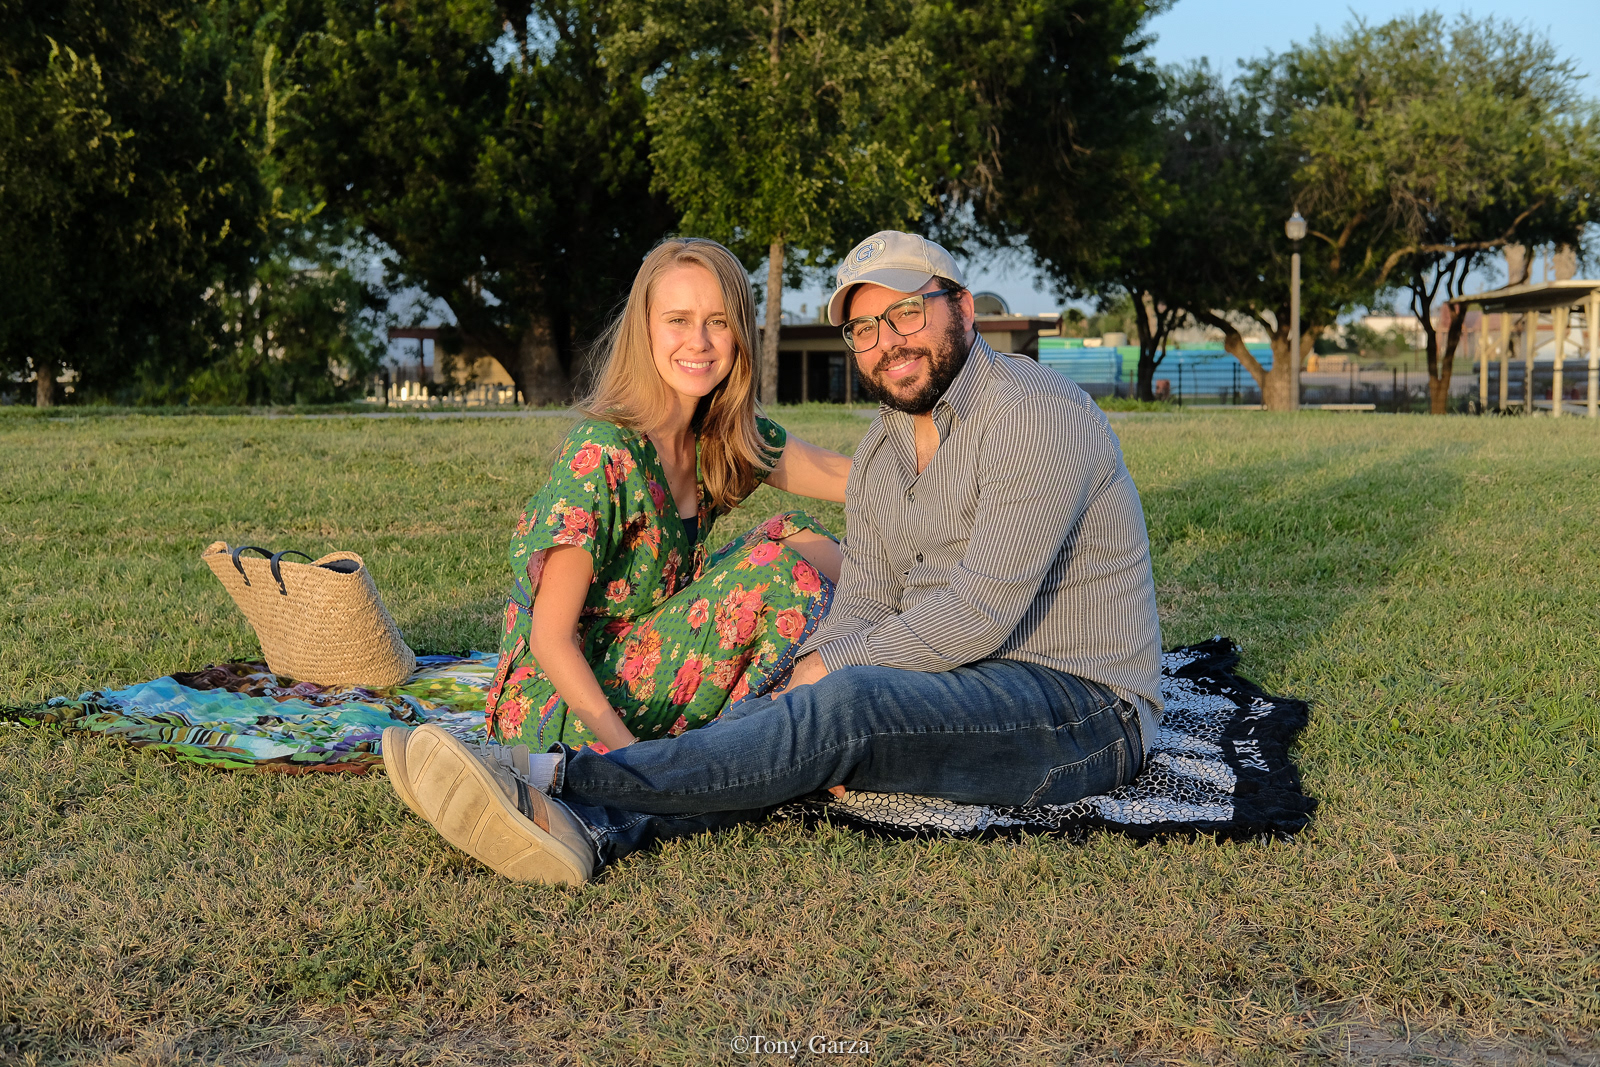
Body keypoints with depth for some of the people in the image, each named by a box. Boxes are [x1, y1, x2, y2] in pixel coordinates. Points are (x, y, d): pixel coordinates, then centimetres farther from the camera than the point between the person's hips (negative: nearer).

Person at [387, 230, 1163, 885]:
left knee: (849, 703, -31)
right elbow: (864, 603, 6)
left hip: (1083, 708, -7)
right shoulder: (881, 447, 13)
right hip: (958, 693, 7)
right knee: (765, 720, -17)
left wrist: (831, 675, -16)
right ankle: (583, 828, -40)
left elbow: (982, 609, -22)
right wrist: (812, 673, -16)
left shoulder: (1036, 416, -15)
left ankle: (561, 782, -38)